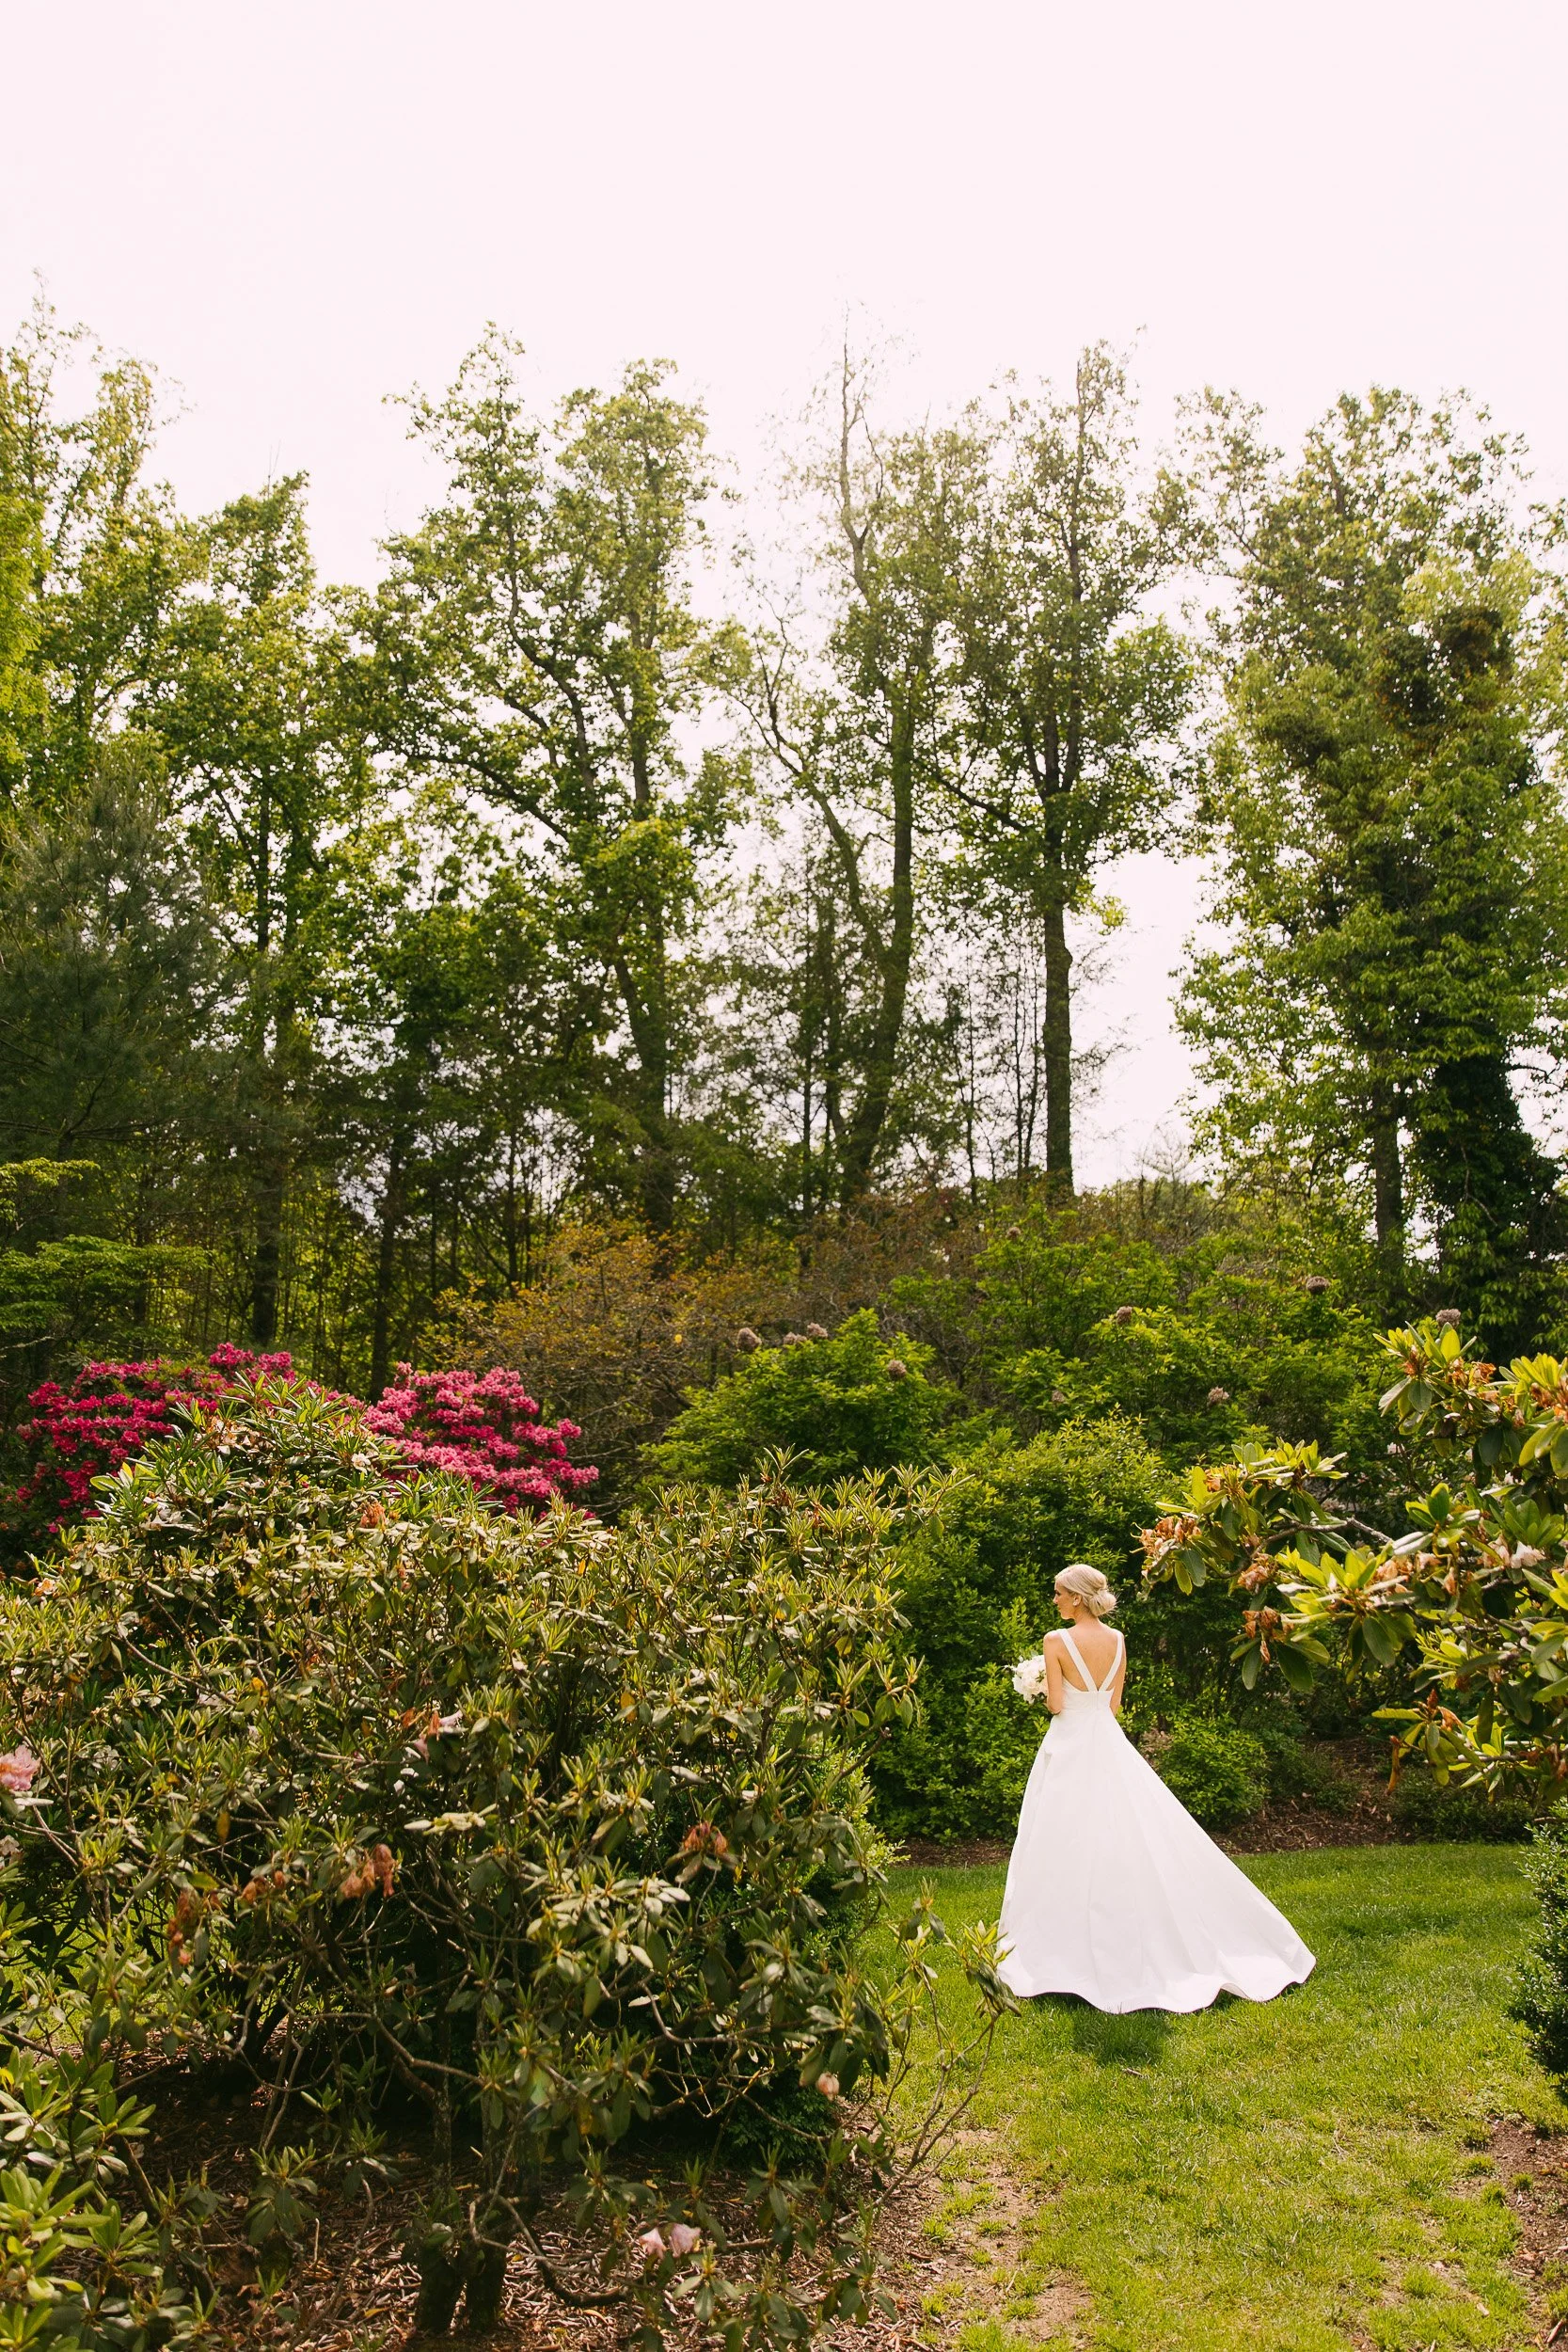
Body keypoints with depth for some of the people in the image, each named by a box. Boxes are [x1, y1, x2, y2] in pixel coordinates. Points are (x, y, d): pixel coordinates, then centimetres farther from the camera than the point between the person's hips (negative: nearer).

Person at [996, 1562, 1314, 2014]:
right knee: (1135, 1842, 11)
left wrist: (1041, 1681, 4)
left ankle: (1068, 1950, 9)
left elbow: (1056, 1704, -13)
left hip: (1069, 1751, -5)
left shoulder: (1056, 1642, -15)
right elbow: (1114, 1704, 9)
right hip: (1109, 1746, 5)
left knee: (1070, 1848, 2)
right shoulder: (1117, 1640, 3)